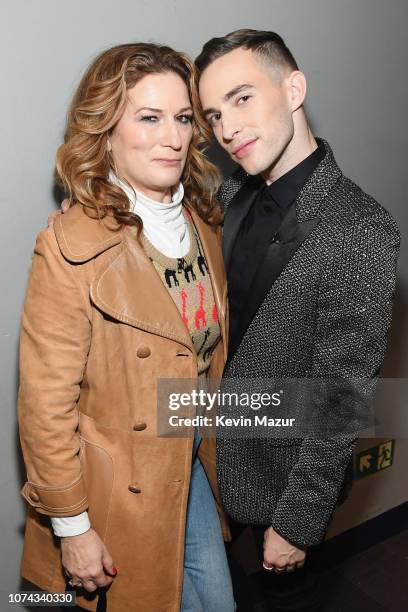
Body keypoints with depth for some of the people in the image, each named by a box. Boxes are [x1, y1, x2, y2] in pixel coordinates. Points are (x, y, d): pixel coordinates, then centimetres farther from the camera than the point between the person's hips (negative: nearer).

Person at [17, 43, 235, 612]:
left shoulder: (202, 221, -2)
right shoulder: (71, 247, -25)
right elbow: (47, 404, -20)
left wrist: (212, 448, 14)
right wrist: (70, 525, -13)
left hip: (196, 461, 6)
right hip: (123, 486, -6)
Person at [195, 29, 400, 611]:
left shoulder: (360, 231, -27)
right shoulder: (232, 196, -4)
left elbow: (340, 400, -23)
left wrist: (297, 523, -16)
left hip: (283, 475, -6)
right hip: (220, 458, 6)